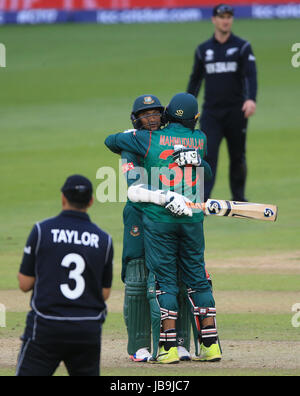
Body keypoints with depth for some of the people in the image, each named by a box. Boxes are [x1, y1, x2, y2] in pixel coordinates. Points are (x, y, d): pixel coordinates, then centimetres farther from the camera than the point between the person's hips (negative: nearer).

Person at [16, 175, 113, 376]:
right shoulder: (104, 239, 4)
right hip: (89, 329, 3)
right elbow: (105, 293, 9)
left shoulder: (41, 230, -4)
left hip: (46, 328, -3)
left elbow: (25, 284, -1)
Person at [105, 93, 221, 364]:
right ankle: (210, 345, 10)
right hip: (192, 219, 2)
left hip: (158, 218, -2)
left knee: (164, 282, 1)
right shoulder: (200, 140, 5)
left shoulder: (149, 139, -2)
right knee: (197, 279, 11)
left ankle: (168, 348, -4)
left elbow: (111, 141, 10)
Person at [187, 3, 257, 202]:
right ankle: (202, 199, -16)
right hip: (211, 112, 1)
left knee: (238, 156, 8)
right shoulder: (203, 50, 10)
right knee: (207, 154, -11)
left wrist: (251, 99, -28)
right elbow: (195, 79, 18)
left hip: (236, 111, -1)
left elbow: (251, 75, -11)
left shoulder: (243, 47, 2)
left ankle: (238, 198, 21)